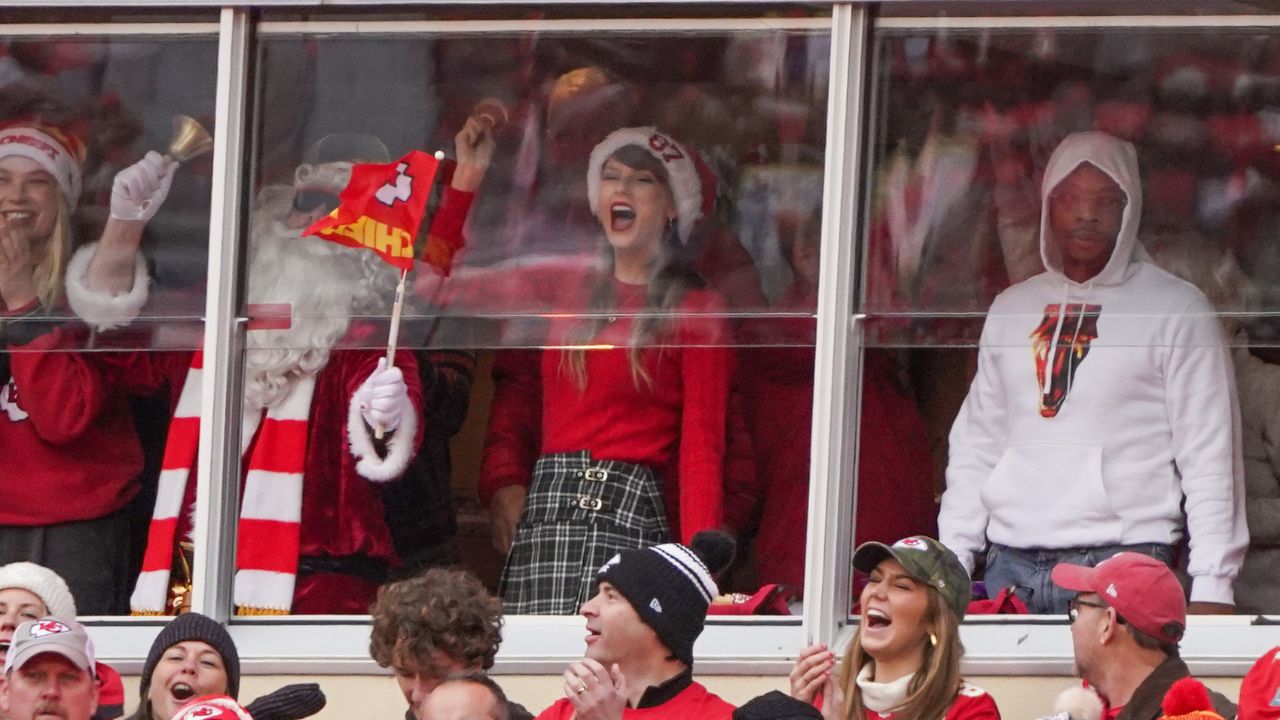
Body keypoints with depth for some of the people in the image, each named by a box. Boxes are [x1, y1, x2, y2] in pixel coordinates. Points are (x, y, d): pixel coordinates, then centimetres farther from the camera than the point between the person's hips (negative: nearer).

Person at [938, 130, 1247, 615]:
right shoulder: (1012, 310, 18)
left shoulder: (1176, 311, 3)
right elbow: (976, 445, 20)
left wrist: (1211, 587, -10)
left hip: (1122, 562, -4)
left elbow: (1208, 457, -2)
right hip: (1011, 568, 4)